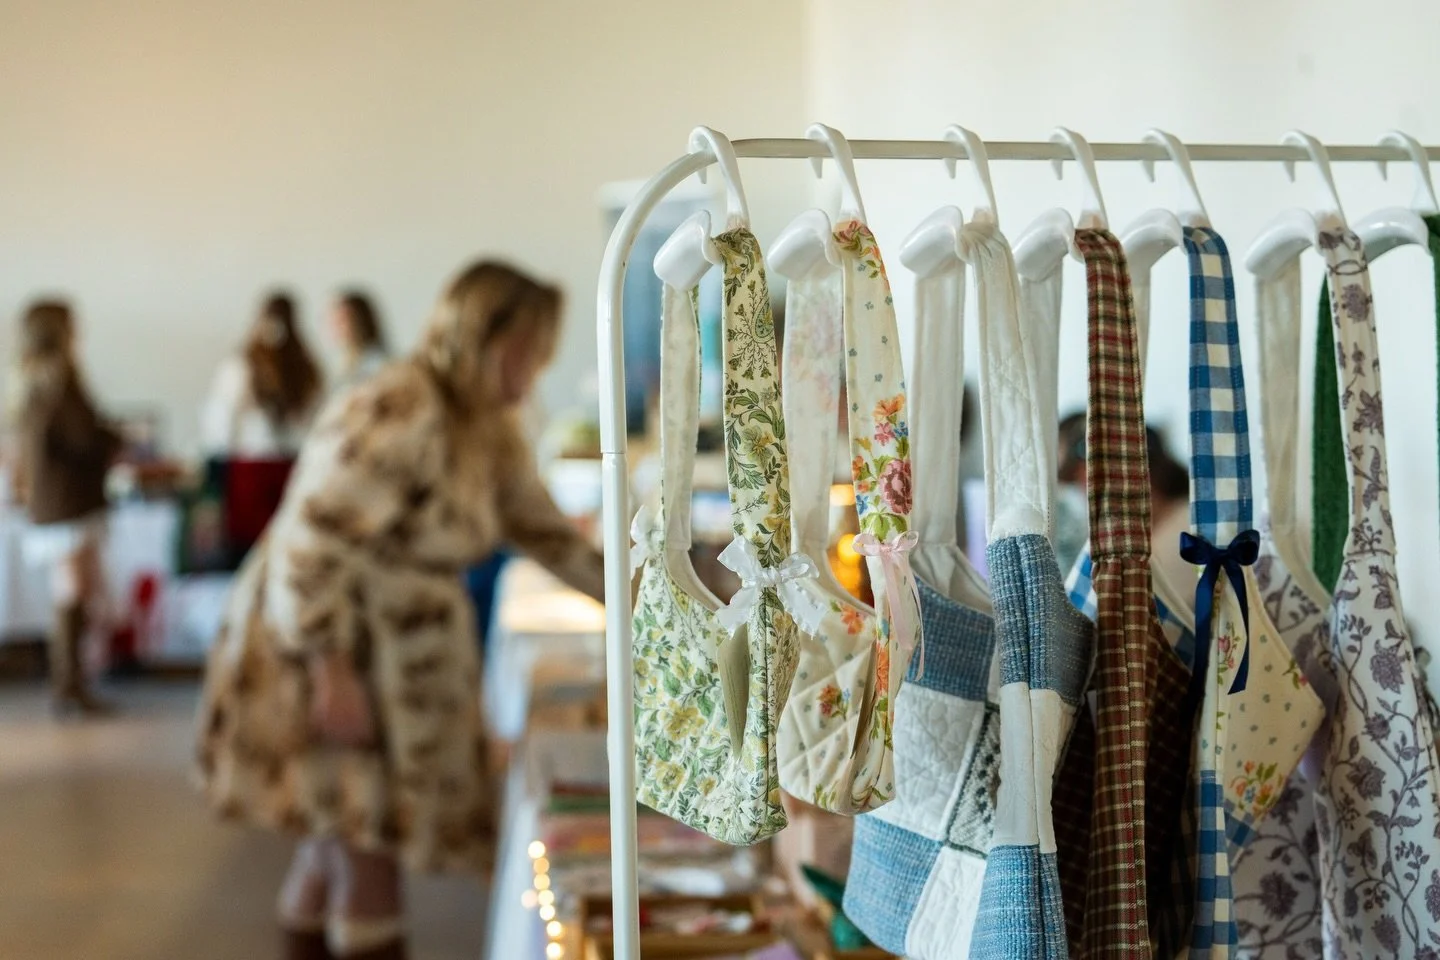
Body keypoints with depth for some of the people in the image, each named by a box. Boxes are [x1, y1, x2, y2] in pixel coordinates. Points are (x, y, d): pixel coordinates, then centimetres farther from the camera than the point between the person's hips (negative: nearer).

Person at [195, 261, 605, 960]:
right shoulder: (395, 415, -23)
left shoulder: (493, 430, 6)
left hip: (404, 658, 9)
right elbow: (310, 541, -26)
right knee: (369, 847, -6)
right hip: (325, 646, -9)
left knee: (345, 834, 18)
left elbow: (544, 529, 17)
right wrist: (332, 672, -26)